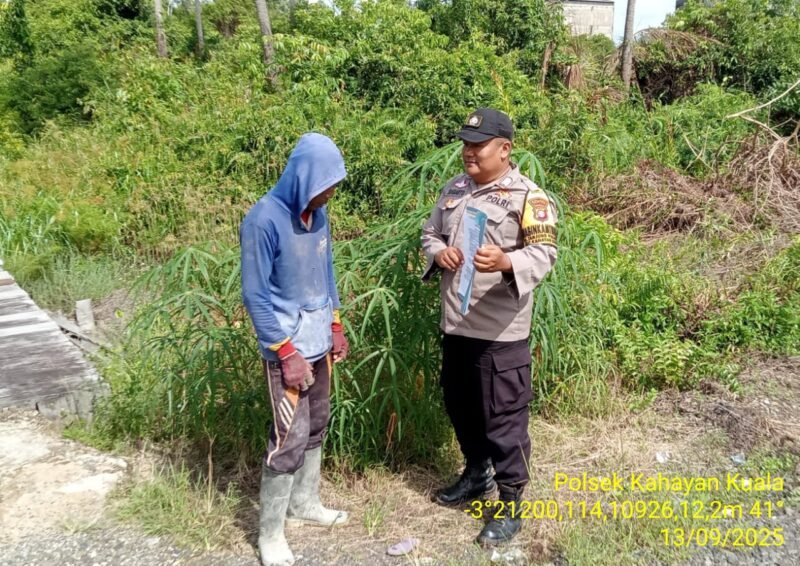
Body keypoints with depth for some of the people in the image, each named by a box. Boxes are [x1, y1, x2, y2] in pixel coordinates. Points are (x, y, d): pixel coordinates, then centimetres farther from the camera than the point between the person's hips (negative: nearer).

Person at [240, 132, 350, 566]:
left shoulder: (317, 214, 3)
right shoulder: (264, 220, -20)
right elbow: (255, 296, -19)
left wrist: (336, 327, 14)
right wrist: (286, 352, -19)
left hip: (319, 341, 8)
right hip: (286, 348, -8)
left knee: (316, 427, 17)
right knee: (290, 437, -4)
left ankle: (305, 504, 35)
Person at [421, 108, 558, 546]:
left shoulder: (528, 196, -10)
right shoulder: (454, 189, 11)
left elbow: (544, 254, -16)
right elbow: (429, 233, 18)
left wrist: (506, 261, -36)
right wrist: (438, 252, -6)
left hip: (500, 330, -7)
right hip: (455, 323, 7)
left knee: (503, 417, 1)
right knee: (460, 406, 21)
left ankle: (510, 505, 17)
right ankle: (477, 474, 43)